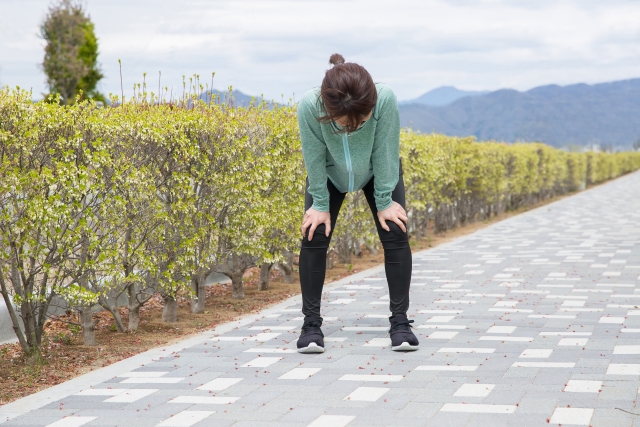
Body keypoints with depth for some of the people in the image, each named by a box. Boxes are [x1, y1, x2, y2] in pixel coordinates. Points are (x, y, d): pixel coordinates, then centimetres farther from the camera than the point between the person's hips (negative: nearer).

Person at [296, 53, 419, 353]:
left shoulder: (385, 99, -40)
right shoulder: (309, 106, -38)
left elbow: (385, 152, -27)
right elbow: (314, 159, -24)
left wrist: (384, 202, -20)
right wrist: (320, 205, -16)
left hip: (378, 172, 0)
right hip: (329, 175, 0)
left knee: (395, 233, -11)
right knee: (314, 235, -11)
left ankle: (400, 320, -1)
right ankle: (311, 323, 0)